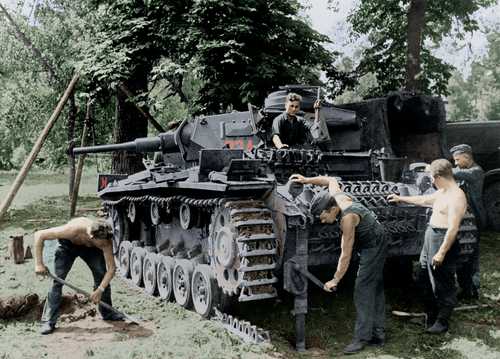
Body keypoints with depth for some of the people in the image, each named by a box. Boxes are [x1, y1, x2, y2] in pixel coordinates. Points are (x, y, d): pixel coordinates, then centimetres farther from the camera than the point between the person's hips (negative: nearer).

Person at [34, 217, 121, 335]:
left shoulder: (105, 240, -35)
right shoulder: (73, 230, -45)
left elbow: (111, 268, -26)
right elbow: (39, 235, -36)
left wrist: (100, 290, -35)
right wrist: (39, 264, -36)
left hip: (90, 247, 3)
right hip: (68, 245, -2)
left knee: (102, 275, -7)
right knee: (57, 280, -14)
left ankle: (107, 313, 11)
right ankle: (48, 321, -7)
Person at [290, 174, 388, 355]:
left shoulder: (347, 218, -32)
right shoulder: (335, 196, -9)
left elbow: (346, 255, -26)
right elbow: (331, 180, 16)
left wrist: (335, 280, -19)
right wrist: (306, 180, 13)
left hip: (374, 247, -10)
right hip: (375, 244, 10)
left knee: (363, 290, -11)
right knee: (375, 289, 12)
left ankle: (362, 337, -9)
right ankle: (378, 334, 18)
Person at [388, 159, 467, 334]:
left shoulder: (456, 197, -20)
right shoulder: (442, 192, 11)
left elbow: (453, 229, -24)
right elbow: (424, 200, 29)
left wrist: (442, 252, -24)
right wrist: (401, 199, 35)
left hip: (443, 241, -10)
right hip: (430, 237, 10)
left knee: (443, 284, 1)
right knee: (425, 280, 19)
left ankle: (442, 322, 14)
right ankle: (430, 316, 34)